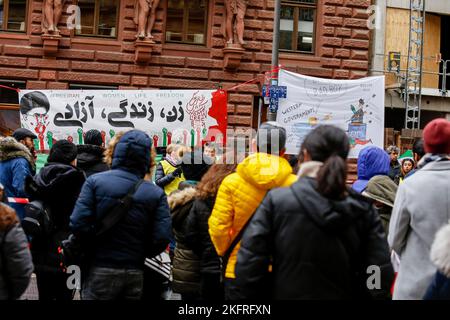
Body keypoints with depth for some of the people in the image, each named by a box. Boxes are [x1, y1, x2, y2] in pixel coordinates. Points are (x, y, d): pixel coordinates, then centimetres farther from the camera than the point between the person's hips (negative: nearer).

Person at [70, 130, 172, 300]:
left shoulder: (95, 181, -8)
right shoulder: (156, 193, -5)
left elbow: (78, 224, -14)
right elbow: (162, 238, -11)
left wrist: (96, 241, 5)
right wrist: (141, 253, 8)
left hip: (101, 270, -2)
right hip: (135, 273, 2)